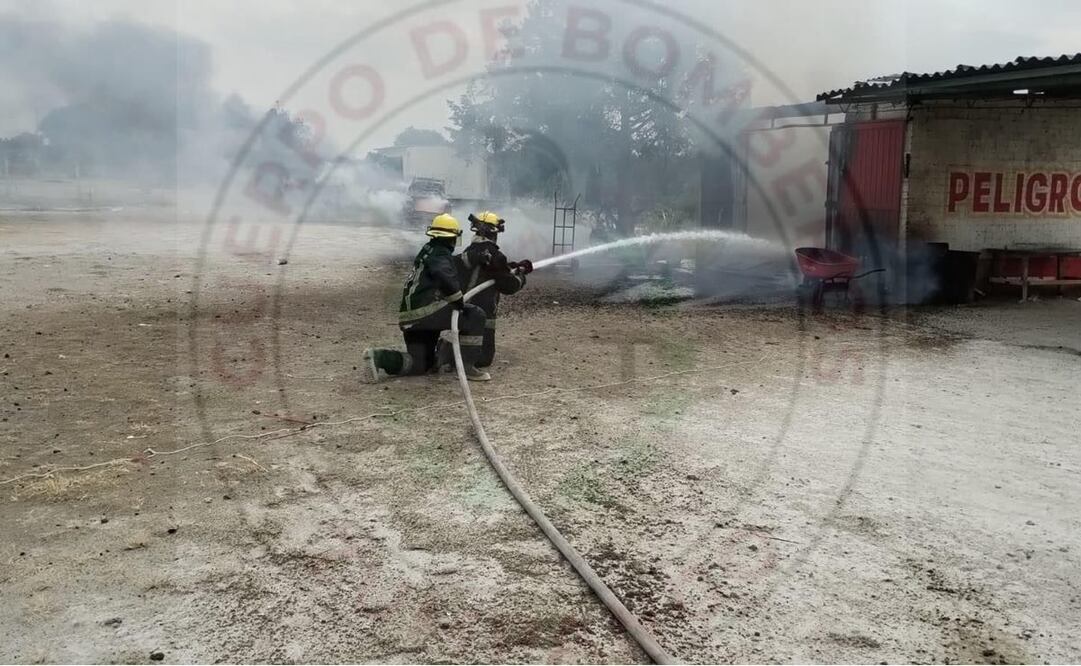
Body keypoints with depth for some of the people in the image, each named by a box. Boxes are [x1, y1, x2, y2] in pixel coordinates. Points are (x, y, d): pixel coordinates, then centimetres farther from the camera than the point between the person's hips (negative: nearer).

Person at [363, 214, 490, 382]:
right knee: (475, 316, -5)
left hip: (410, 318, 9)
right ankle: (467, 366, -5)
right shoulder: (441, 255, -6)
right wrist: (460, 303, -18)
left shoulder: (427, 251, 23)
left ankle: (379, 357, 2)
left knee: (421, 363, 20)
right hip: (425, 311, -9)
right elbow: (445, 277, -28)